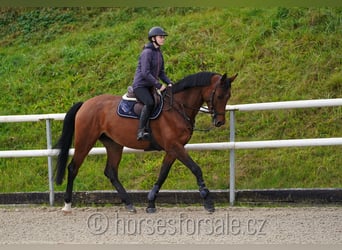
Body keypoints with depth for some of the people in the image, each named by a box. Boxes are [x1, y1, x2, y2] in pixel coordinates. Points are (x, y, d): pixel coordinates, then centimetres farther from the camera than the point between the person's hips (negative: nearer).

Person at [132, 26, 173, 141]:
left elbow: (161, 72, 19)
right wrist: (158, 85, -22)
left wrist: (169, 83, 2)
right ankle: (141, 131, -34)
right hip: (140, 85, -9)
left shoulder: (159, 53, 13)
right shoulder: (147, 52, -14)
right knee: (150, 103, -33)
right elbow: (145, 73, -22)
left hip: (150, 87, 9)